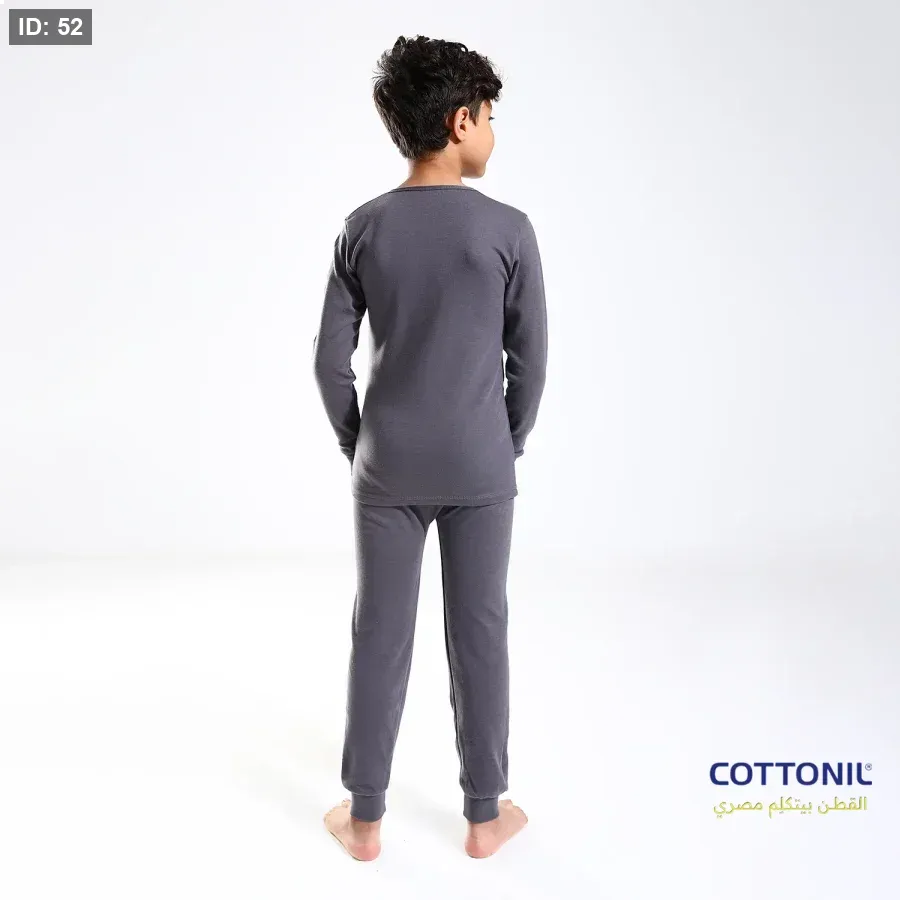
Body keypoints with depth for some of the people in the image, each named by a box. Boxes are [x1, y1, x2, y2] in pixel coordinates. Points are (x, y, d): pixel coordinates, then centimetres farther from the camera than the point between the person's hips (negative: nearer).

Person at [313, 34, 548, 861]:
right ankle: (485, 813, 21)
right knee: (480, 633, 9)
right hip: (478, 468, -1)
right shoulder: (508, 230, -9)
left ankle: (366, 816, 20)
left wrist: (359, 448, 11)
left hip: (387, 468, 2)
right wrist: (508, 447, 10)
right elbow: (530, 360, -5)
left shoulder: (362, 229, -2)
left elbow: (330, 359, -1)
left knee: (379, 635, 9)